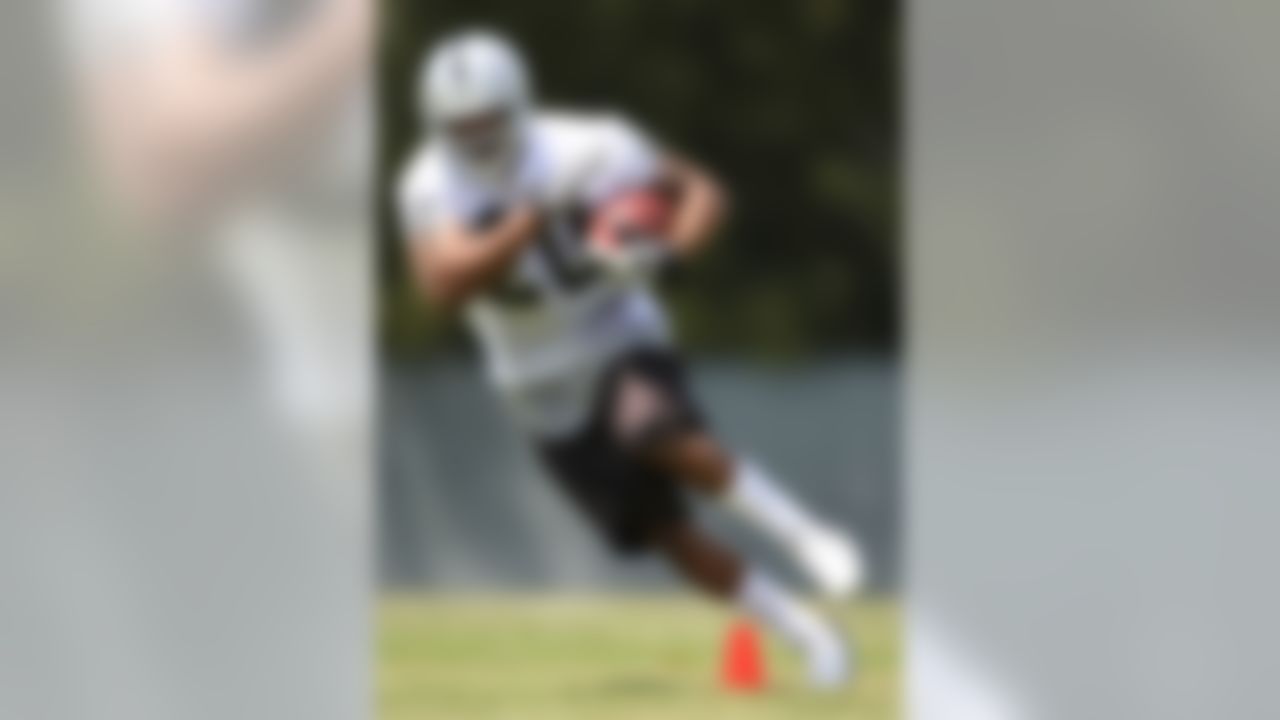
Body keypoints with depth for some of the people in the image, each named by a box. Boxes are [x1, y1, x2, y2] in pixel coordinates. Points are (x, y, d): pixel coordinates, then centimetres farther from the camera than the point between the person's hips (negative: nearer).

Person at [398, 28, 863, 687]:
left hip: (621, 345, -2)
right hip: (546, 390, 2)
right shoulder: (432, 187, -14)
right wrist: (532, 219, -40)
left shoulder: (587, 149, -16)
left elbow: (701, 191, -4)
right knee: (673, 540, 2)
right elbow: (444, 285, -32)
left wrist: (666, 251, -25)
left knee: (653, 431, -36)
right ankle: (804, 632, 18)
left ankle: (801, 531, -20)